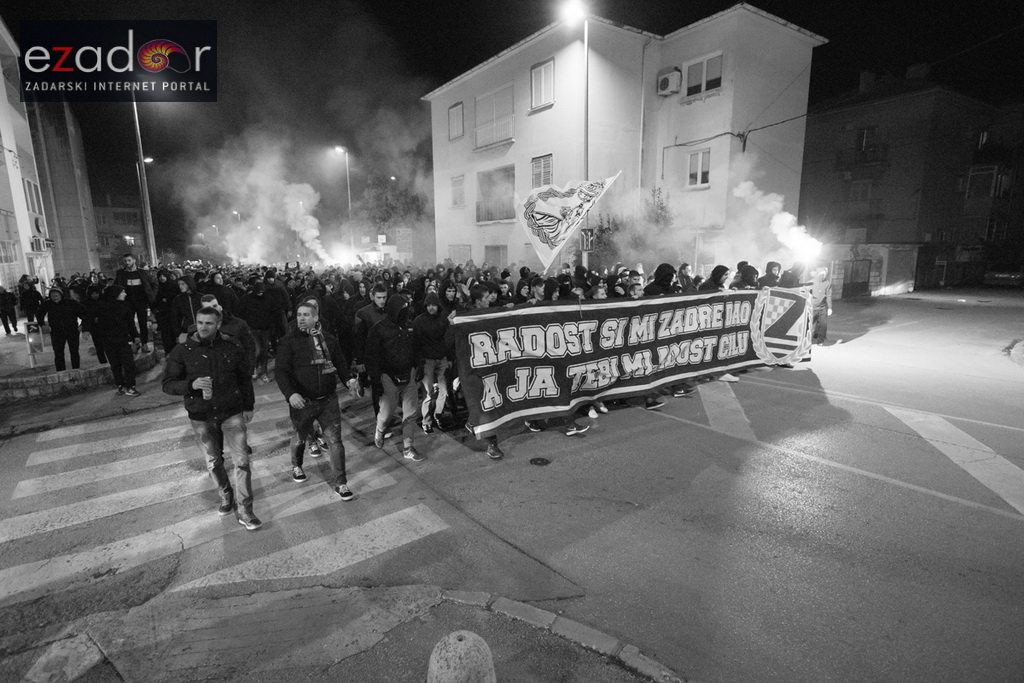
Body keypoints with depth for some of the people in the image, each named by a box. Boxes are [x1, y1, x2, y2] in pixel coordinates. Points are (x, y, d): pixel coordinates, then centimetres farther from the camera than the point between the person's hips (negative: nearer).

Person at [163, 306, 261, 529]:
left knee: (242, 461, -4)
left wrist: (248, 406, 10)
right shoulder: (182, 351, -6)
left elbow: (244, 379, 9)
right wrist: (192, 384, -25)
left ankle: (244, 511, 6)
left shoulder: (232, 349, -3)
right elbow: (167, 385, -6)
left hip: (232, 413, 0)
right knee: (214, 462, 15)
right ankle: (226, 497, 39)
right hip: (201, 418, 1)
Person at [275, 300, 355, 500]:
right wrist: (290, 393, -29)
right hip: (302, 401, -1)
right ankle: (296, 466, 51)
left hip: (328, 400, 2)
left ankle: (339, 483, 11)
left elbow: (341, 364, 13)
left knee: (335, 441, 0)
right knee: (299, 438, 20)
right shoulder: (289, 341, -7)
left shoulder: (329, 340, 5)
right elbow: (280, 371, -13)